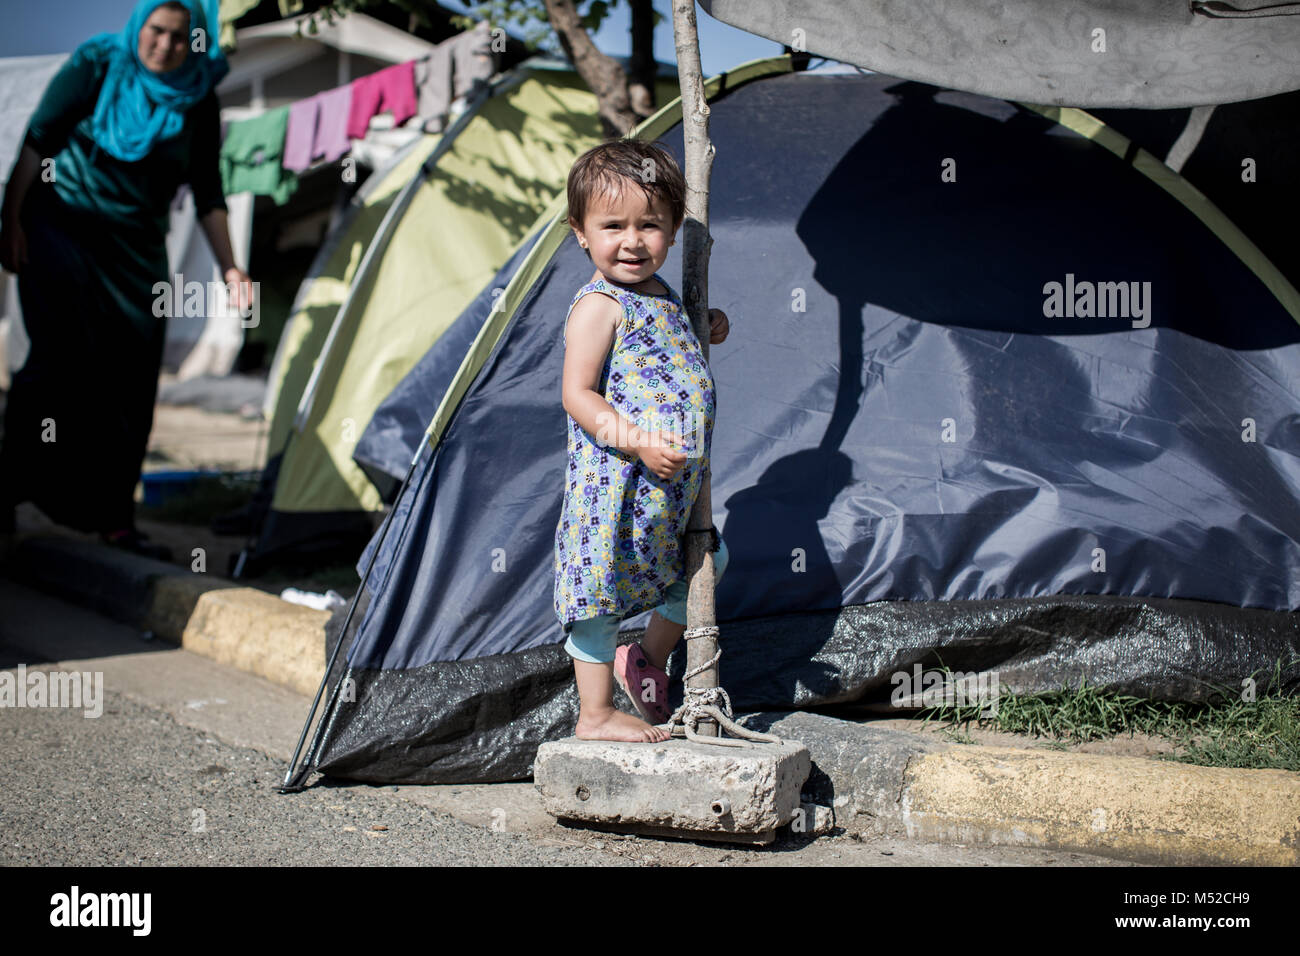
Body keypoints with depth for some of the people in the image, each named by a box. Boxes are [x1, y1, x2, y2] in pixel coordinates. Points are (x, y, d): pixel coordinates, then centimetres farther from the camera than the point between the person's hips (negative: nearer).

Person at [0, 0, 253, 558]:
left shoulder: (198, 103, 2)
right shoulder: (96, 67, -6)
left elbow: (207, 195, 8)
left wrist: (228, 266, 2)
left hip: (137, 250, 3)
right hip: (63, 232, -3)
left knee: (131, 385, -1)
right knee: (61, 360, -16)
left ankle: (115, 519, 7)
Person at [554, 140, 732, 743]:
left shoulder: (661, 295, 11)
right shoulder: (598, 306, -15)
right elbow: (577, 394, -19)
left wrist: (706, 330, 13)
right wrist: (637, 442, -27)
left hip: (673, 486, 9)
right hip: (616, 483, -8)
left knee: (707, 564, 20)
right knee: (601, 589, 2)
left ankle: (647, 659, 35)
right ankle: (595, 716, 14)